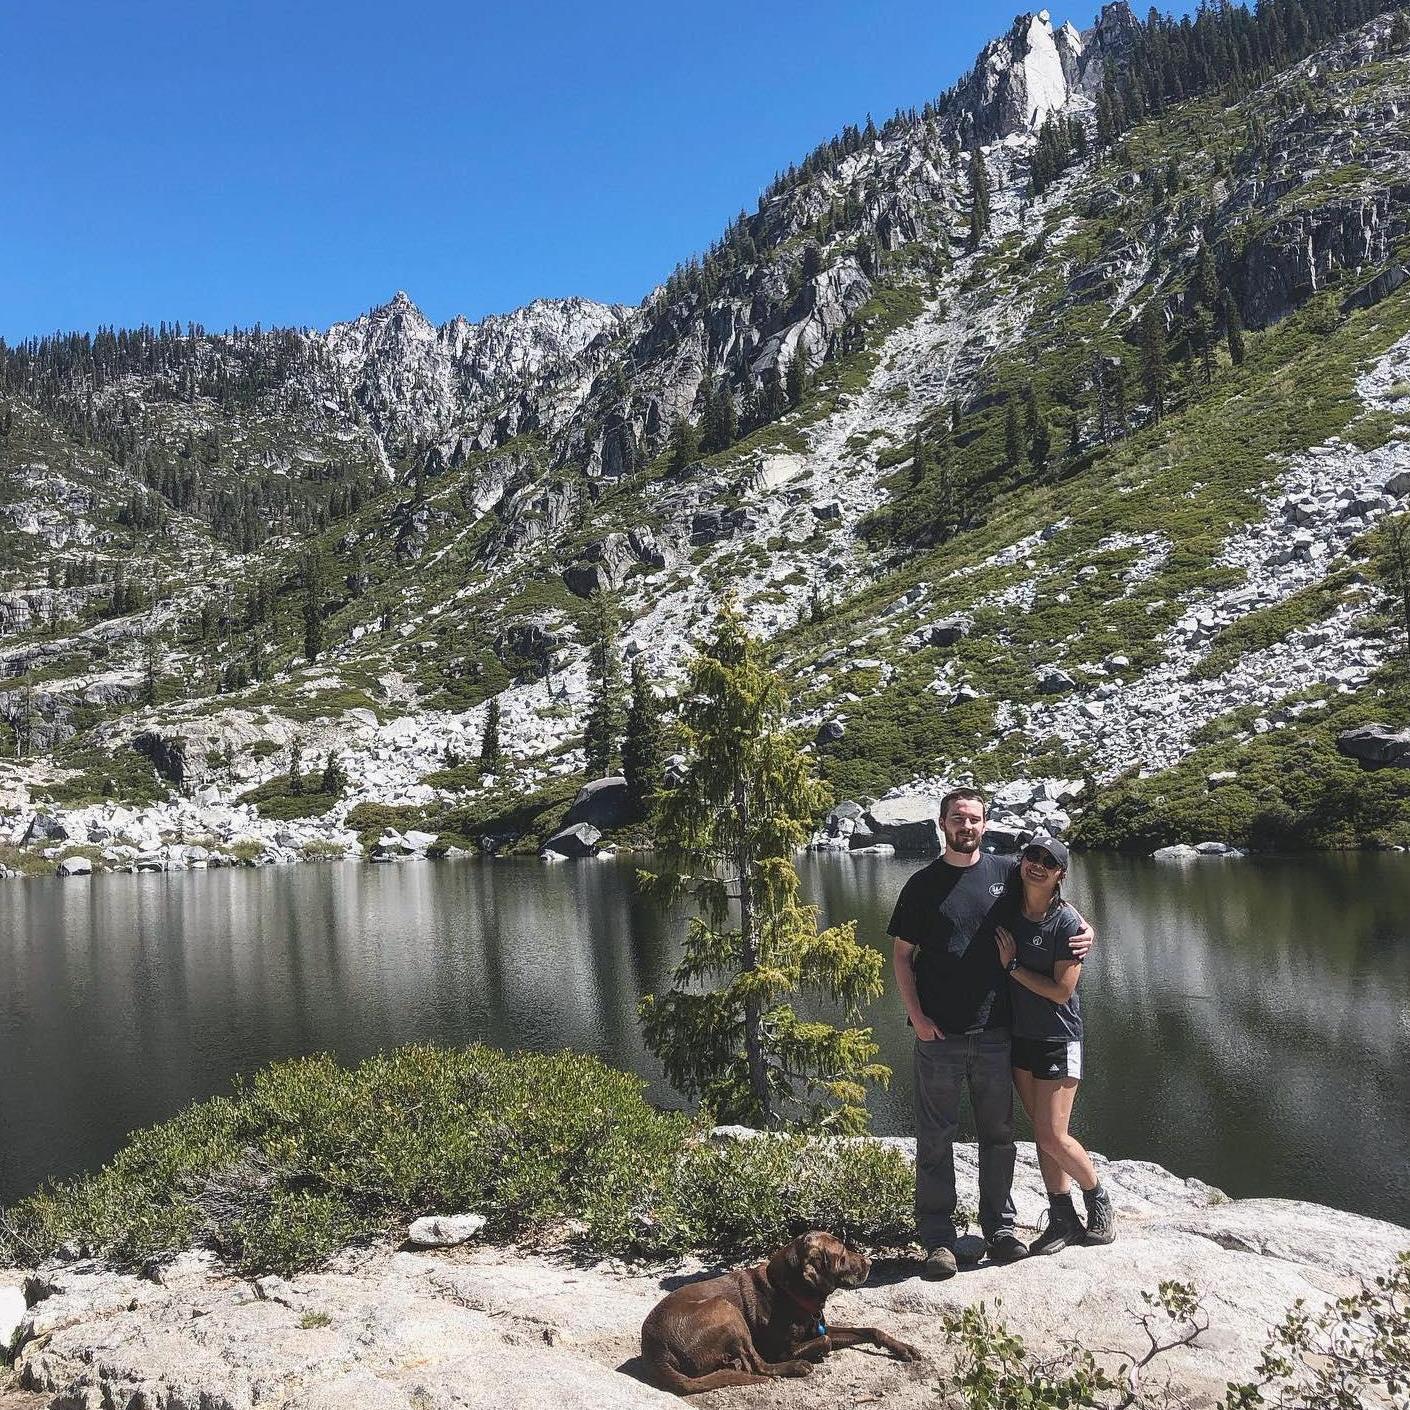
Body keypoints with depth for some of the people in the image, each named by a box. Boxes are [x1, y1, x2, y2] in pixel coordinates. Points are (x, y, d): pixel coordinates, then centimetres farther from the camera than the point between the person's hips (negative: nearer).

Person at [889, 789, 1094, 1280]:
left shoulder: (1006, 873, 4)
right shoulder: (923, 885, -1)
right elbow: (901, 955, 2)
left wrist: (1084, 928, 1)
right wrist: (917, 1016, -7)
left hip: (995, 1032, 2)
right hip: (939, 1035, -2)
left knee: (998, 1134, 12)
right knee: (935, 1138, 3)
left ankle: (1000, 1226, 26)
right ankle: (937, 1237, 12)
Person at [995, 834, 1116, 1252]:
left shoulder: (1067, 922, -15)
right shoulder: (1007, 912, 0)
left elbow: (1062, 990, -17)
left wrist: (1012, 965, -14)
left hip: (1057, 1039, -5)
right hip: (1019, 1036, 6)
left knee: (1053, 1138, -6)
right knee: (1041, 1133, 11)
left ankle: (1099, 1199, 20)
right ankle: (1063, 1220, 22)